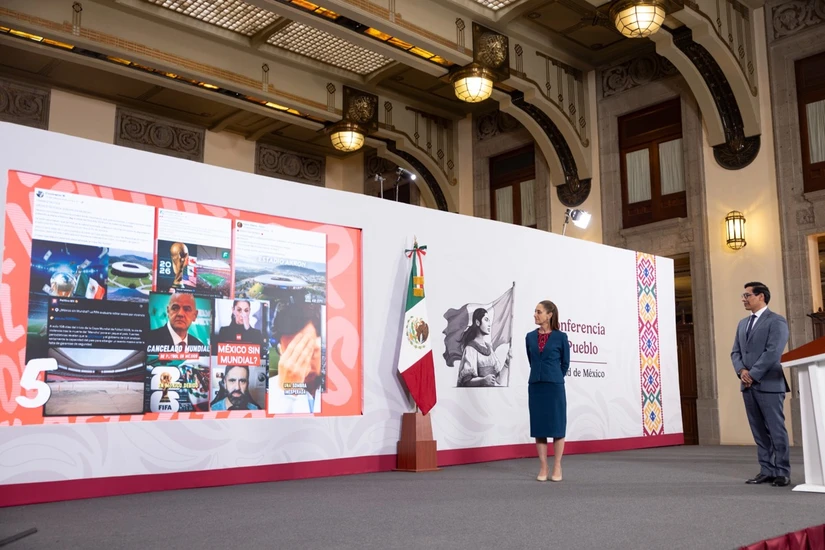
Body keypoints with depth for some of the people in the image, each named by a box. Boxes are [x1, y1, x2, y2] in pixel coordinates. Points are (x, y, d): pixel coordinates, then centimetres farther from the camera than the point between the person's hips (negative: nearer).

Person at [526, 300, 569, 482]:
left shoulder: (560, 337, -4)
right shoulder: (530, 337, 6)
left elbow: (565, 363, 6)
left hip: (554, 386, -3)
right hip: (535, 386, 4)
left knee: (557, 426, 3)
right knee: (538, 426, 5)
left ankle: (557, 467, 13)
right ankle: (543, 468, 13)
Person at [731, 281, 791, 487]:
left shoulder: (776, 321, -4)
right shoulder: (743, 323, 19)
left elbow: (773, 352, -14)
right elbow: (735, 352, 14)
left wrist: (753, 374, -15)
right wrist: (741, 370, -5)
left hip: (769, 384, -7)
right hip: (748, 385, 7)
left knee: (776, 430, -2)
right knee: (759, 432, 8)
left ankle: (782, 472, 5)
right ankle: (767, 470, 13)